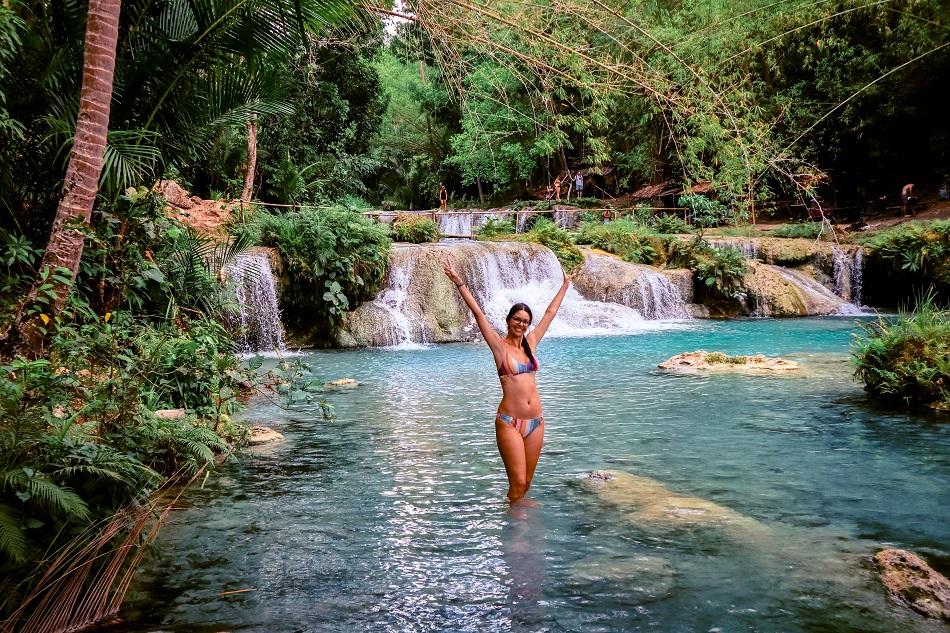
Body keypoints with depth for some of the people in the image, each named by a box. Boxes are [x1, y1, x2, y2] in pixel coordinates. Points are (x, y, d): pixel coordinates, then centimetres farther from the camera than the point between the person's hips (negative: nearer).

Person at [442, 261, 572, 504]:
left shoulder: (530, 343, 11)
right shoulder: (499, 346, -2)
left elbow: (550, 313, 19)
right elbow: (478, 313, -9)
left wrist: (565, 285, 27)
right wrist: (459, 283, -14)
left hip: (536, 421, 5)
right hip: (509, 422, -5)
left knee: (527, 481, 12)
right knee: (517, 481, -5)